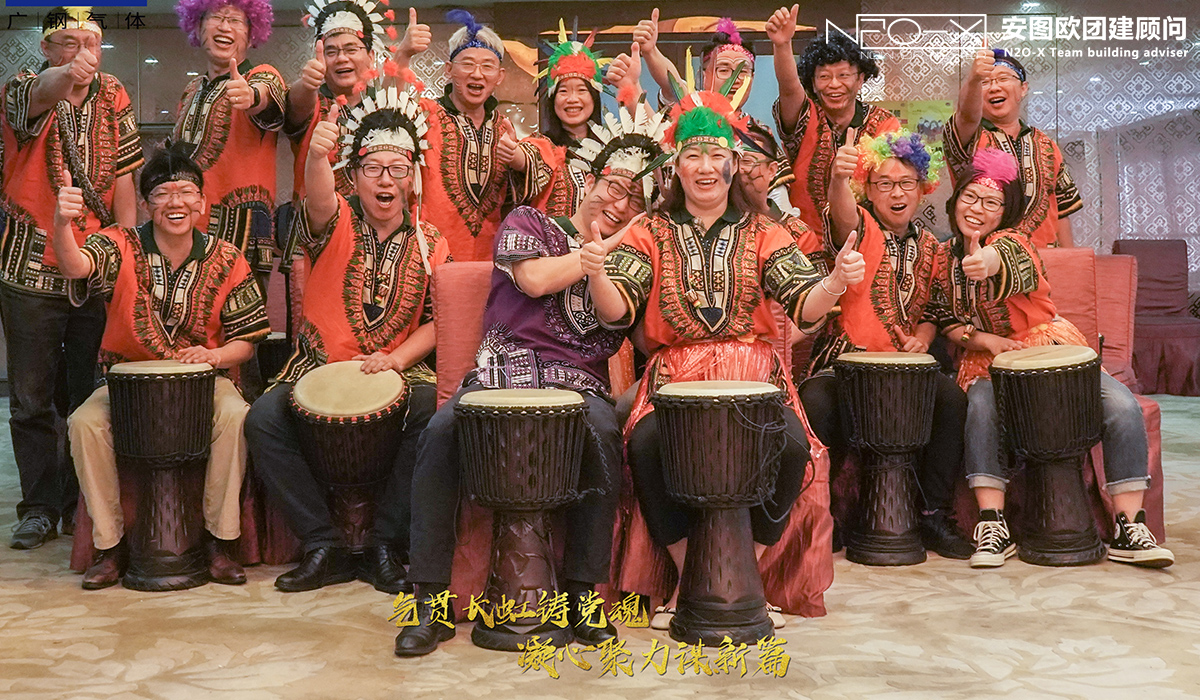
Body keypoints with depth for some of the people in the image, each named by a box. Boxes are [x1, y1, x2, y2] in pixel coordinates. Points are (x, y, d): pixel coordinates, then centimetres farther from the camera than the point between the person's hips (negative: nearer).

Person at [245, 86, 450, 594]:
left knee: (435, 414, -29)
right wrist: (317, 157, -50)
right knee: (263, 419, -23)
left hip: (397, 370, 0)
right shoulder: (338, 223, -2)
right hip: (318, 367, 0)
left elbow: (438, 320, 3)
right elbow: (318, 204, -27)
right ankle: (325, 547, -10)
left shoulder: (429, 244, 5)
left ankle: (385, 544, -11)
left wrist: (394, 359, -14)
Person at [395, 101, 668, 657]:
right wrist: (601, 249, 5)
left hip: (579, 384, 1)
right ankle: (431, 600, -23)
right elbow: (535, 278, -5)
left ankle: (583, 592, -22)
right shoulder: (527, 223, 15)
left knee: (602, 434, -34)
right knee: (441, 432, -30)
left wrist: (601, 263, -5)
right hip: (505, 373, -1)